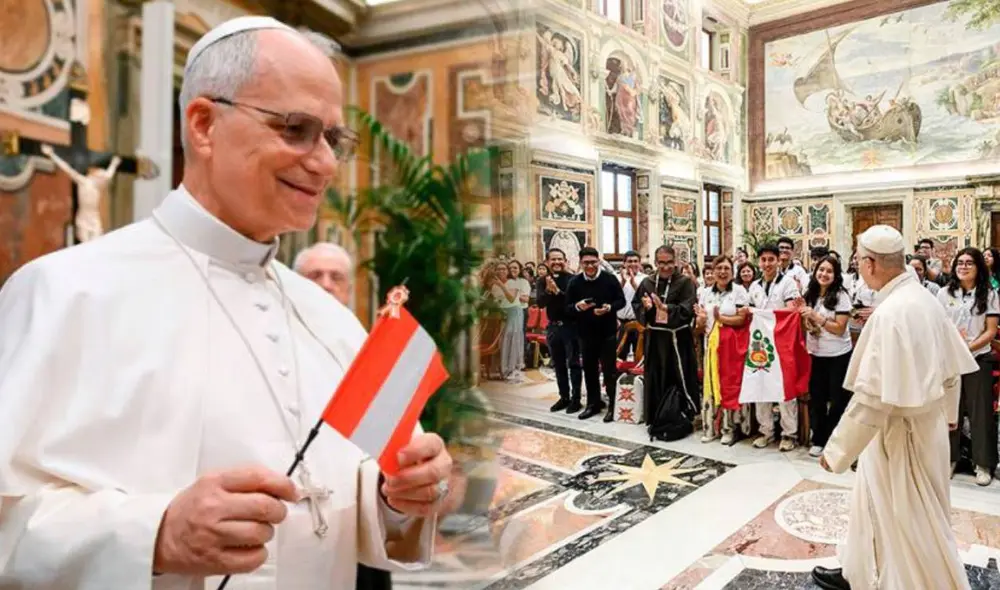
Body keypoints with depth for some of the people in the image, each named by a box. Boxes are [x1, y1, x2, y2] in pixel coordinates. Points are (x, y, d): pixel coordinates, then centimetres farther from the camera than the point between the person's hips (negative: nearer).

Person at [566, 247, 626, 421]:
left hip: (608, 331, -3)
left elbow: (621, 301, -3)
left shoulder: (610, 279, -7)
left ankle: (613, 405, 15)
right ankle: (593, 403, 27)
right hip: (586, 333, 3)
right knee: (589, 369, 13)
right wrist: (577, 307, -23)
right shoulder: (574, 282, -1)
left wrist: (610, 307, -22)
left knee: (609, 369, 4)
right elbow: (567, 308, -1)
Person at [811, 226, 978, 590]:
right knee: (874, 501, 22)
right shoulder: (923, 298, 1)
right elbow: (951, 366, 12)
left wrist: (837, 449, -20)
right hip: (925, 419, 10)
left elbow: (872, 396, -29)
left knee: (913, 522, 10)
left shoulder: (889, 313, -28)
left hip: (902, 430, -10)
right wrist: (949, 410, 29)